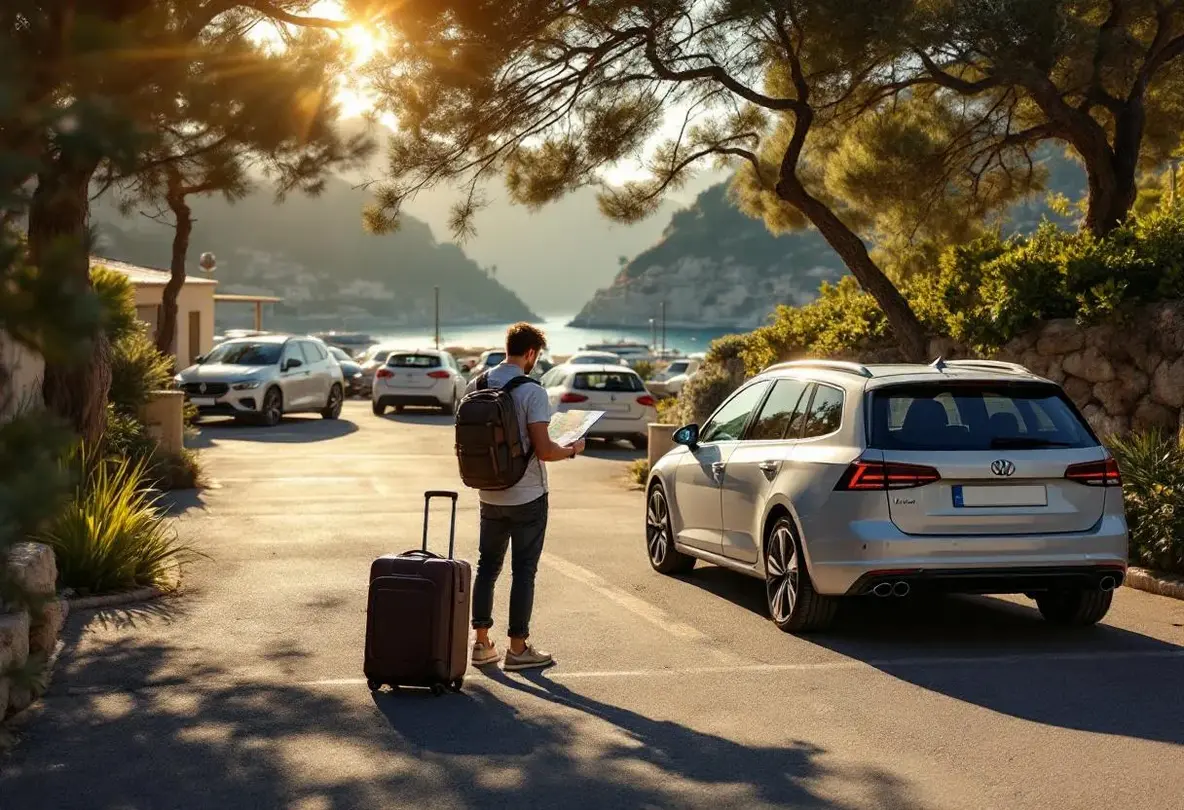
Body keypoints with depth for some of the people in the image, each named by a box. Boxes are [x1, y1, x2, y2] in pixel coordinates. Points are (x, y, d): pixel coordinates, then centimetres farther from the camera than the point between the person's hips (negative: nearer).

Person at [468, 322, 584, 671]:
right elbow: (543, 450, -21)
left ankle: (481, 643, 19)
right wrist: (572, 450, -3)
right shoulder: (532, 393, -17)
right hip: (527, 496, -5)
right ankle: (518, 648, 8)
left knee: (487, 566, 15)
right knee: (523, 570, 3)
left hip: (490, 496, 5)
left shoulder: (476, 387, 1)